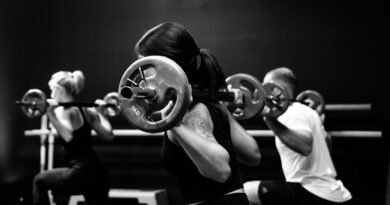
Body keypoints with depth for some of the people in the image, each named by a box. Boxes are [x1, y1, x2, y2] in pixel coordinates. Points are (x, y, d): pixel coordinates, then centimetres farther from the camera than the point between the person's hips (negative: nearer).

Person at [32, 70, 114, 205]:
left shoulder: (63, 110, -7)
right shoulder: (86, 111, 15)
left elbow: (68, 136, -26)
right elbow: (108, 135, 13)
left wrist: (51, 114, -24)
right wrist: (100, 112, 26)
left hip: (82, 173, -7)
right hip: (99, 175, 8)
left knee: (40, 181, 14)